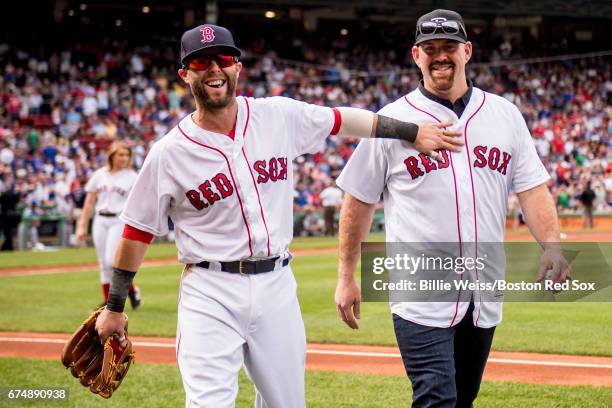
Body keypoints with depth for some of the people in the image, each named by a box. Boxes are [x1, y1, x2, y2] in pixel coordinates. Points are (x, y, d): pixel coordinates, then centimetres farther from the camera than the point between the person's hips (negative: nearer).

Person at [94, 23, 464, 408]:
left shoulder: (278, 116, 1)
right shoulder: (168, 153, -6)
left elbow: (342, 120, 15)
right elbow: (138, 231, 1)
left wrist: (413, 132, 17)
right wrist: (115, 308, 4)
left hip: (277, 287, 4)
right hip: (210, 293, -3)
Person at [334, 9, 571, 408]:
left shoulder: (505, 115, 8)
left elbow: (533, 189, 5)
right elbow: (359, 200, 4)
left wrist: (551, 246, -12)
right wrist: (346, 277, 2)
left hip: (485, 297, 4)